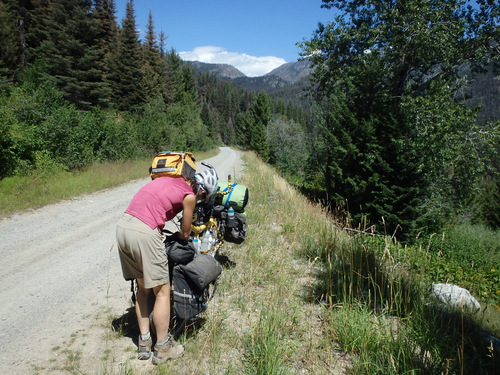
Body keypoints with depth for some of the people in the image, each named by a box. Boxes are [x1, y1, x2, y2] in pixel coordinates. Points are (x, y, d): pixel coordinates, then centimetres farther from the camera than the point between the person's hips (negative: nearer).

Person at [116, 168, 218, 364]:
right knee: (162, 291, 7)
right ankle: (162, 348, 18)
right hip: (144, 233, -8)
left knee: (143, 288, 20)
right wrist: (181, 235, 33)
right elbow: (185, 233, 11)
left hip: (122, 226, 8)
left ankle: (144, 343, 28)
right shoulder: (189, 196, 0)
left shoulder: (168, 179, 20)